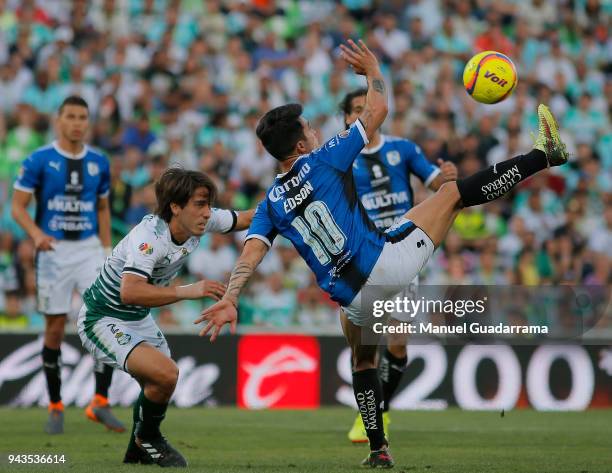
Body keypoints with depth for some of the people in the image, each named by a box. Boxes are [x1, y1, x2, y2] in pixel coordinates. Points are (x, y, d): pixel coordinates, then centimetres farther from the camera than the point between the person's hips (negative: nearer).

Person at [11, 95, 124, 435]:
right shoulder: (39, 161, -4)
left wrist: (106, 247, 10)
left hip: (90, 248, 3)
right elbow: (18, 207, -5)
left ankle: (100, 402, -7)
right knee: (55, 327, 2)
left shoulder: (98, 162, 7)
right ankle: (55, 407, 15)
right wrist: (36, 234, -23)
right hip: (54, 250, -2)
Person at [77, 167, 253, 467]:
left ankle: (137, 453, 44)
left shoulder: (200, 221, -9)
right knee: (165, 374, -24)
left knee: (158, 385, 21)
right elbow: (129, 292, -46)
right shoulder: (150, 235, -32)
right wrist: (187, 291, -48)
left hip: (139, 319, 9)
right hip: (102, 320, -9)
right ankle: (147, 439, 2)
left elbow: (245, 219, 10)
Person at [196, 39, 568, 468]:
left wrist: (229, 300, -11)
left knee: (363, 361, 30)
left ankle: (379, 449, 24)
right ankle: (543, 156, 11)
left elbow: (250, 254, -4)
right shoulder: (324, 161, 1)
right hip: (389, 262, -4)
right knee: (454, 192, 8)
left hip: (355, 299, 4)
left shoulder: (271, 206, 12)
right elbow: (378, 110, 6)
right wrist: (373, 69, 22)